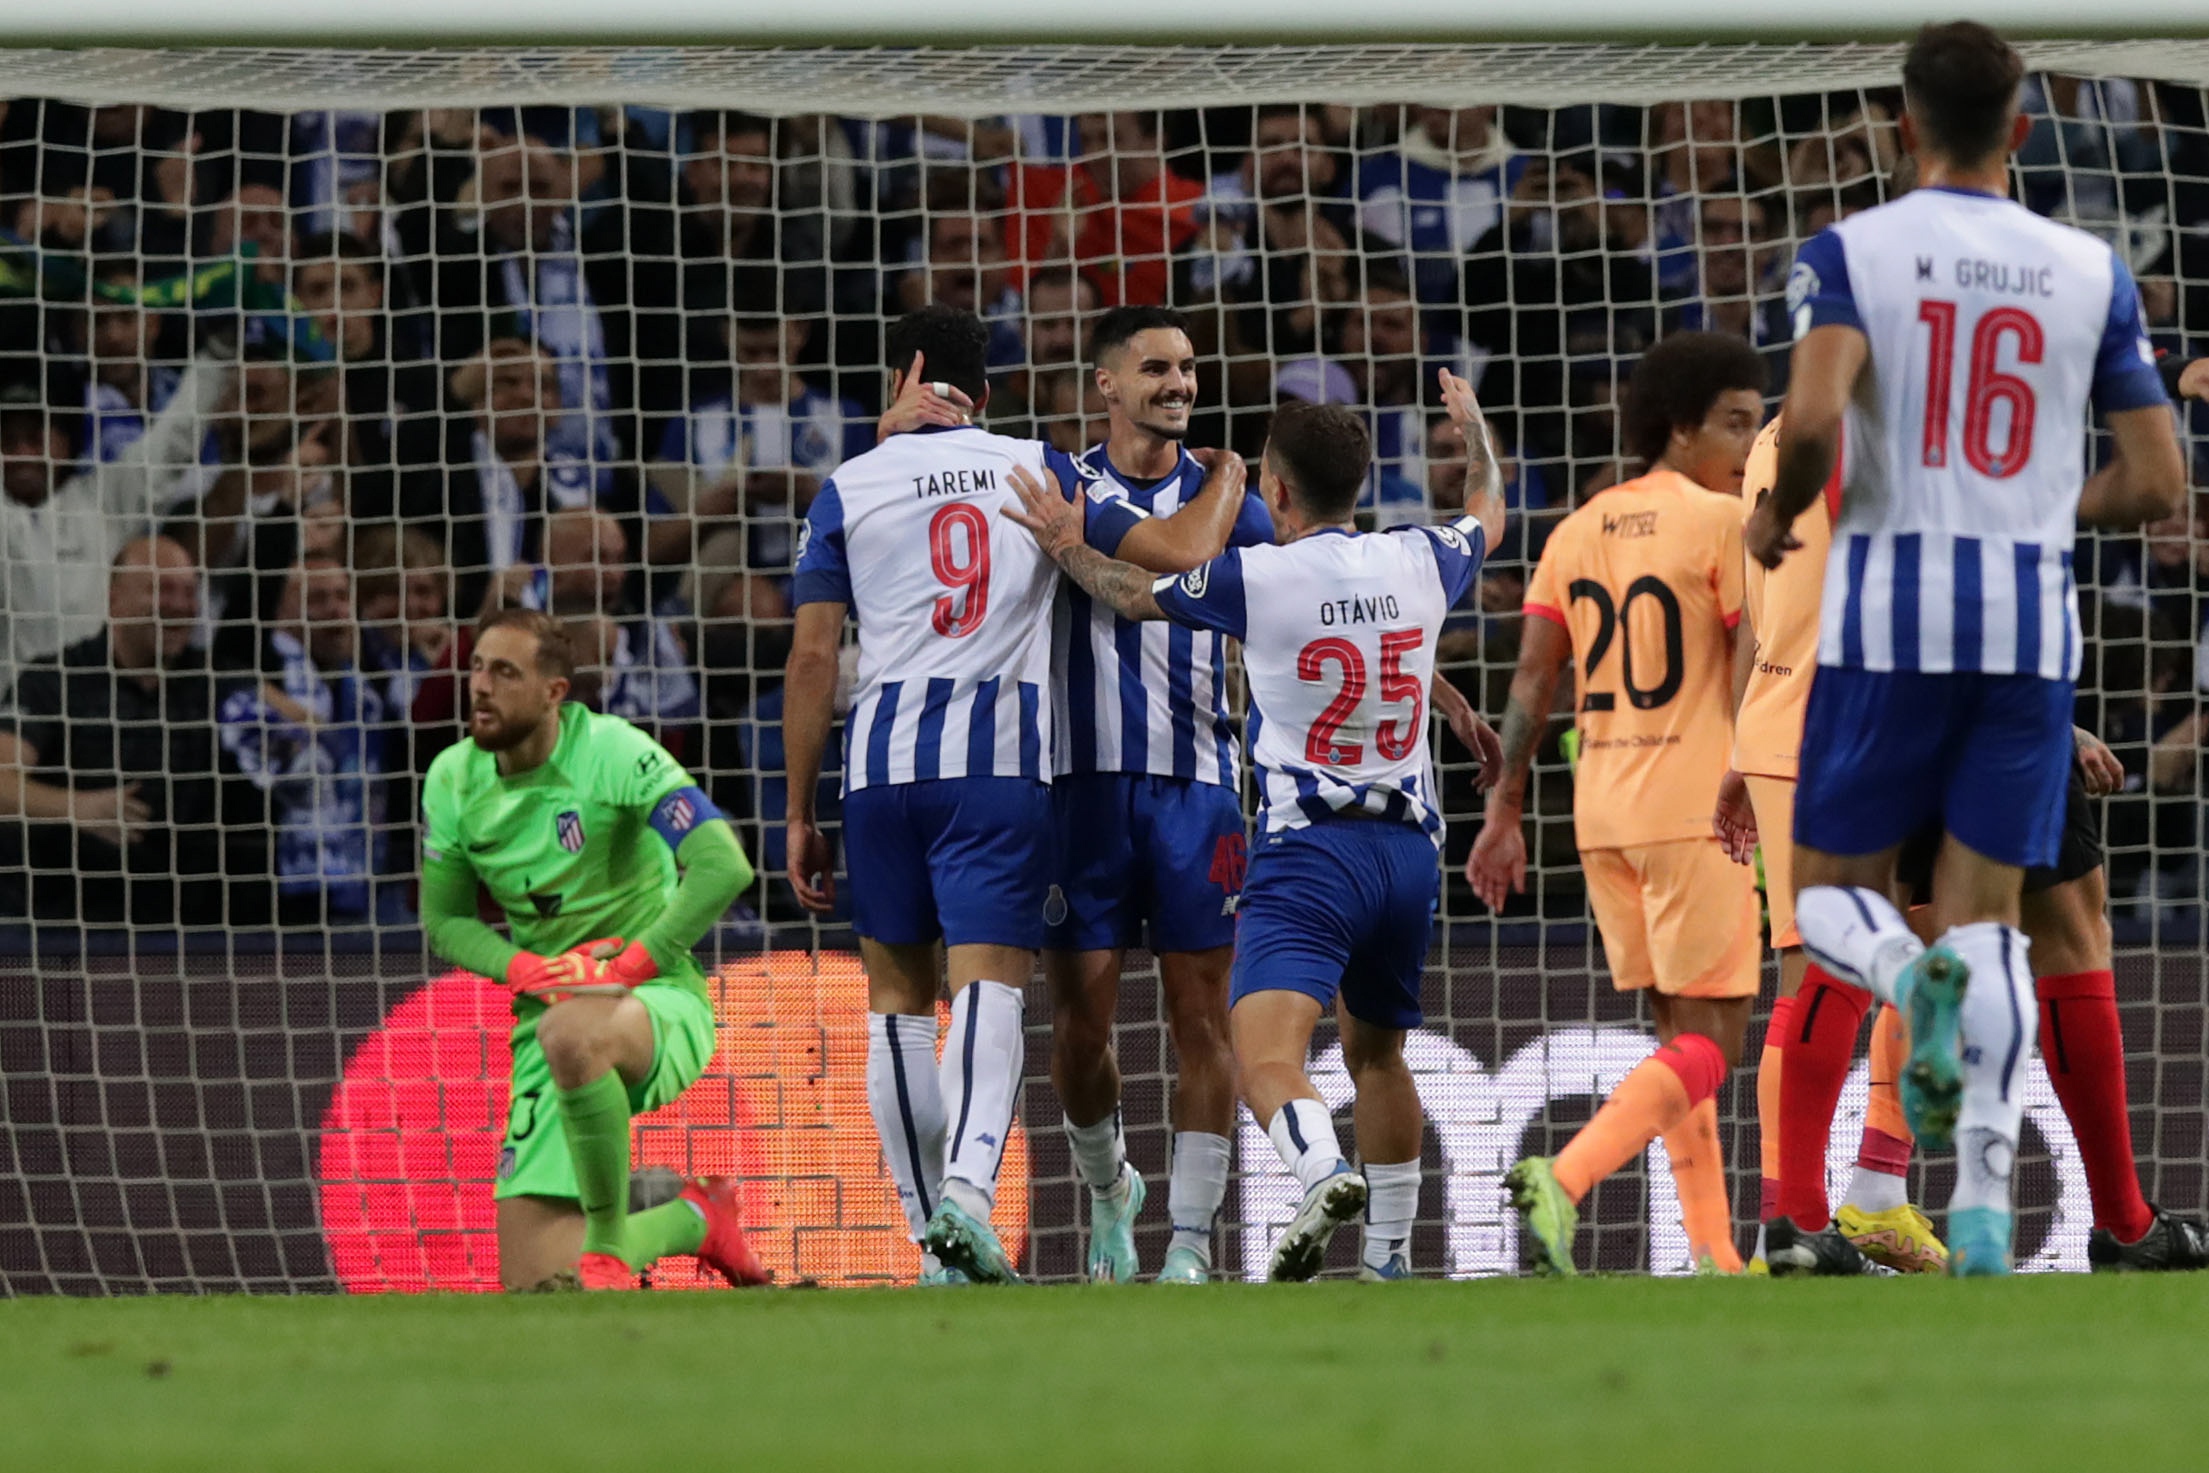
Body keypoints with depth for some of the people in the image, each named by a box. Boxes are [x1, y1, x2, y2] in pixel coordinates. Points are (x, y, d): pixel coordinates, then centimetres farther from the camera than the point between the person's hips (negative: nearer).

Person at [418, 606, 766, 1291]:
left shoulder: (611, 752, -14)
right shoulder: (454, 778, 3)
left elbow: (724, 868, -23)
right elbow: (443, 919, 10)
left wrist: (633, 963, -27)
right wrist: (522, 968, -10)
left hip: (658, 1005, -6)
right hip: (550, 1015, 6)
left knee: (569, 1034, -45)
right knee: (534, 1285, -4)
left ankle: (610, 1247, -27)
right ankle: (693, 1219, 27)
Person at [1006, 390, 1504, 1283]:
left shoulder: (1258, 578, -9)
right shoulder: (1418, 565, 6)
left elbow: (1135, 595, 7)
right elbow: (1488, 518, 30)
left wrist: (1067, 546, 24)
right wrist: (1474, 430, 49)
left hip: (1309, 849, -6)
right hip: (1410, 848, 6)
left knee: (1266, 1052, -19)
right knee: (1375, 1052, 24)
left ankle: (1322, 1171, -48)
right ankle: (1391, 1257, 30)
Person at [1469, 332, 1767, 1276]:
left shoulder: (1578, 533, 11)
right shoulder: (1723, 524, -7)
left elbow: (1531, 679, 7)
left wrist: (1504, 812, 8)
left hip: (1601, 811, 7)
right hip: (1695, 808, -7)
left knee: (1677, 1032, 14)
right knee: (1712, 1044, -5)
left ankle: (1714, 1253, 11)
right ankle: (1562, 1181, -25)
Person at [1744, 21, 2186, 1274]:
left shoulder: (1853, 253, -3)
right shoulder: (2089, 273, 6)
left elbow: (1815, 420, -19)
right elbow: (2157, 482, 5)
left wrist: (1779, 515, 2)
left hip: (1890, 604, -2)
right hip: (2032, 610, 2)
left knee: (1833, 889, 12)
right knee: (1988, 911, 8)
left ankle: (1916, 980, -25)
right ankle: (1987, 1204, -7)